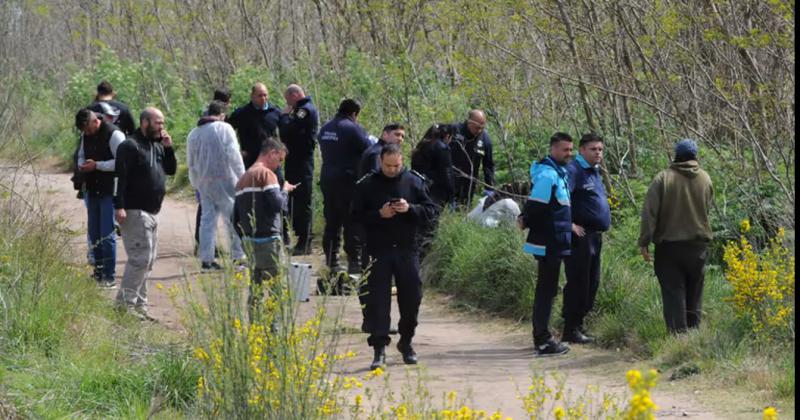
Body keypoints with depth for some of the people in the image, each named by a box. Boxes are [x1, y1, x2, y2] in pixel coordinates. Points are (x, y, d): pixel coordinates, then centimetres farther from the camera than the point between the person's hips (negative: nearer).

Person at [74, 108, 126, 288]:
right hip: (92, 190, 8)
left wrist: (97, 165, -21)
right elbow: (81, 155, 24)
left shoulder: (113, 135, -16)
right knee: (94, 234, 12)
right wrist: (81, 165, 0)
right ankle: (98, 271, 23)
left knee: (107, 234, -7)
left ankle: (109, 277, -2)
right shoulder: (86, 135, 9)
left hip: (109, 191, -8)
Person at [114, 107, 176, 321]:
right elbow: (121, 177, -17)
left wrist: (168, 148, 3)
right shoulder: (130, 146, -11)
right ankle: (126, 302, -10)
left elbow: (171, 169, 17)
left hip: (152, 212, 10)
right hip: (135, 212, -10)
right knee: (140, 258, -14)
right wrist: (120, 206, -24)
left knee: (147, 260, 12)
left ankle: (139, 303, 18)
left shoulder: (157, 146, 16)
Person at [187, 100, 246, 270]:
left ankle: (206, 258, 4)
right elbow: (234, 155, -10)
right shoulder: (224, 129, -6)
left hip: (203, 182, 6)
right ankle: (238, 255, 0)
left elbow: (190, 162, 17)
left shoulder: (194, 133, 13)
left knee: (207, 218, 7)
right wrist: (241, 178, -5)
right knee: (233, 216, 1)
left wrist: (196, 183, 24)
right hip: (223, 179, -5)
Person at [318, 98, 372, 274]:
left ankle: (331, 262, 12)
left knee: (331, 223, 11)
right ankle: (354, 262, -4)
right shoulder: (354, 129, -12)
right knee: (352, 224, -2)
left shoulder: (325, 128, 11)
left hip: (327, 179, 7)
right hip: (348, 181, -7)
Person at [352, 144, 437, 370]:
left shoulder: (414, 182, 3)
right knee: (378, 299, -5)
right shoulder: (367, 185, 0)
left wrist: (410, 209, -15)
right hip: (378, 251, -1)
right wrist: (379, 215, -15)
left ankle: (406, 343, 25)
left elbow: (429, 210, 4)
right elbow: (356, 215, 0)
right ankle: (379, 347, -4)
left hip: (407, 249, 2)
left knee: (411, 297, 7)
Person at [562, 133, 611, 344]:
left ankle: (577, 325, 20)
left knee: (592, 284, 12)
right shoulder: (573, 171, -13)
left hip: (595, 237, 10)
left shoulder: (594, 172, 18)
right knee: (578, 283, -6)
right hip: (580, 237, -10)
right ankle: (571, 330, -2)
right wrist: (570, 225, -23)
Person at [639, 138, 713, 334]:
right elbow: (707, 208, 12)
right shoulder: (705, 179, 2)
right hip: (698, 244, 3)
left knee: (673, 292, 0)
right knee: (694, 293, 13)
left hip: (669, 246, -3)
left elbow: (649, 212, -11)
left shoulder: (663, 178, -8)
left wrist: (644, 242, -8)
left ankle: (678, 334, -4)